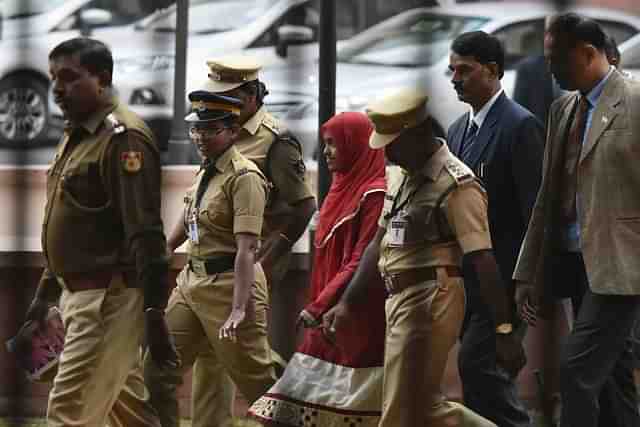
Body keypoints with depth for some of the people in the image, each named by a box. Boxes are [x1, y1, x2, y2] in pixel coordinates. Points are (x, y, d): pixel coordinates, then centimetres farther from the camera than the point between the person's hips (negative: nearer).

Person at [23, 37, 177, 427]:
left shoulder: (124, 138, -15)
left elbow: (146, 233, -20)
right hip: (79, 294, 10)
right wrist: (45, 293, 24)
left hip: (110, 299, -10)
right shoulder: (75, 137, 16)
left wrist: (154, 313, -24)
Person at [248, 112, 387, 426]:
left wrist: (319, 306, -19)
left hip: (360, 321, -9)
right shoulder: (342, 190, 15)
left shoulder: (374, 196, -12)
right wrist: (320, 306, 14)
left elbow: (363, 263, -18)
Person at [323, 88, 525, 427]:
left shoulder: (455, 185, -14)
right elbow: (379, 245, 21)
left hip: (430, 301, -9)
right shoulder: (398, 176, 14)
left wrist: (505, 332, -19)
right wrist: (346, 304, 18)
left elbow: (484, 261, -17)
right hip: (400, 298, 9)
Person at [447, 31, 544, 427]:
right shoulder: (459, 129, 14)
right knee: (487, 369, 10)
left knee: (476, 362, -14)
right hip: (469, 275, 9)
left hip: (503, 275, -8)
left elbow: (534, 209, -16)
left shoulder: (521, 126, -12)